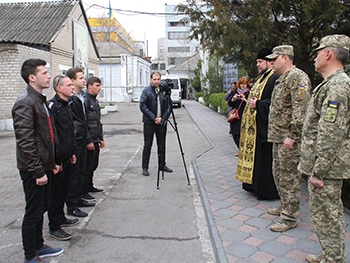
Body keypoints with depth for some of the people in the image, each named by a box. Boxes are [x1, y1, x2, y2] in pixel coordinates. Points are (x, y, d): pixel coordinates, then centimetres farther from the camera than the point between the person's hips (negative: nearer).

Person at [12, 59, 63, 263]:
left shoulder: (41, 100, 13)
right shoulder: (25, 103, -17)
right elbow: (25, 142, -21)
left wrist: (56, 161, 16)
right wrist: (38, 171, -20)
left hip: (45, 166, 9)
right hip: (33, 169, -9)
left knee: (41, 208, 19)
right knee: (33, 212, 4)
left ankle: (38, 246, 35)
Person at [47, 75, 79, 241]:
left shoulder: (66, 105, 13)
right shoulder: (53, 105, -17)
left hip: (67, 158, 9)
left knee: (63, 191, 20)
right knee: (55, 193, 3)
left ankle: (61, 218, 35)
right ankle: (54, 228, 15)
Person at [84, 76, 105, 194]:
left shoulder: (95, 101, 16)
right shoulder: (85, 100, -14)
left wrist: (101, 138, 19)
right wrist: (88, 141, -20)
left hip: (95, 140, 9)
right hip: (89, 141, -9)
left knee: (94, 165, 17)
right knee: (87, 166, -1)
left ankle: (89, 186, 31)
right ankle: (84, 191, 10)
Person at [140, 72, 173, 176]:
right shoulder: (146, 91, -2)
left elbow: (169, 106, 6)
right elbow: (142, 106, -9)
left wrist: (163, 118, -7)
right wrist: (153, 118, -14)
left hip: (162, 122, 3)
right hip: (149, 123, -3)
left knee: (162, 145, 11)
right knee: (147, 145, 1)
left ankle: (162, 165, 24)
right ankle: (145, 167, 10)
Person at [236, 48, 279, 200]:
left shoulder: (275, 78, -14)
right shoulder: (261, 78, 18)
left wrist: (258, 104, -21)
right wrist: (249, 99, 10)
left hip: (264, 125, -10)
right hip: (253, 125, 11)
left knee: (264, 158, -3)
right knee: (254, 156, 16)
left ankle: (266, 190, 8)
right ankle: (255, 185, 28)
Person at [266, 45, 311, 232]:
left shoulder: (298, 77, -14)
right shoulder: (281, 79, 18)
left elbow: (301, 110, -23)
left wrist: (292, 135, -25)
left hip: (289, 139, -10)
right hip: (278, 137, 10)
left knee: (289, 177, -4)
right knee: (278, 173, 18)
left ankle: (290, 217, 6)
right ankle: (285, 206, 33)